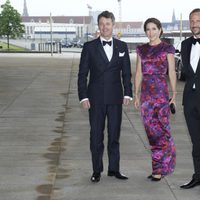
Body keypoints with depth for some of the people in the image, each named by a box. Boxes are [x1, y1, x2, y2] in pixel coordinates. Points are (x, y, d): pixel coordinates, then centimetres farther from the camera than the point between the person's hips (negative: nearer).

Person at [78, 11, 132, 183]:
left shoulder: (122, 46, 7)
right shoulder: (89, 47, 1)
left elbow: (126, 73, 8)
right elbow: (82, 74, 0)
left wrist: (128, 94, -1)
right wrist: (83, 97, -8)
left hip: (115, 97, 2)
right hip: (96, 97, -1)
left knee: (114, 134, 7)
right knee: (96, 135, 4)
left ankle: (114, 169, 17)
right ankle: (97, 170, 13)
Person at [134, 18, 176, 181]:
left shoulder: (167, 48, 1)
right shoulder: (141, 50, 12)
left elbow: (171, 72, -1)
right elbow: (139, 73, 13)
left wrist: (174, 94, -7)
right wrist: (136, 94, 9)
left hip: (161, 92, -5)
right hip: (146, 93, 5)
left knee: (161, 129, -7)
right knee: (151, 131, 6)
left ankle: (160, 168, 0)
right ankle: (159, 166, 16)